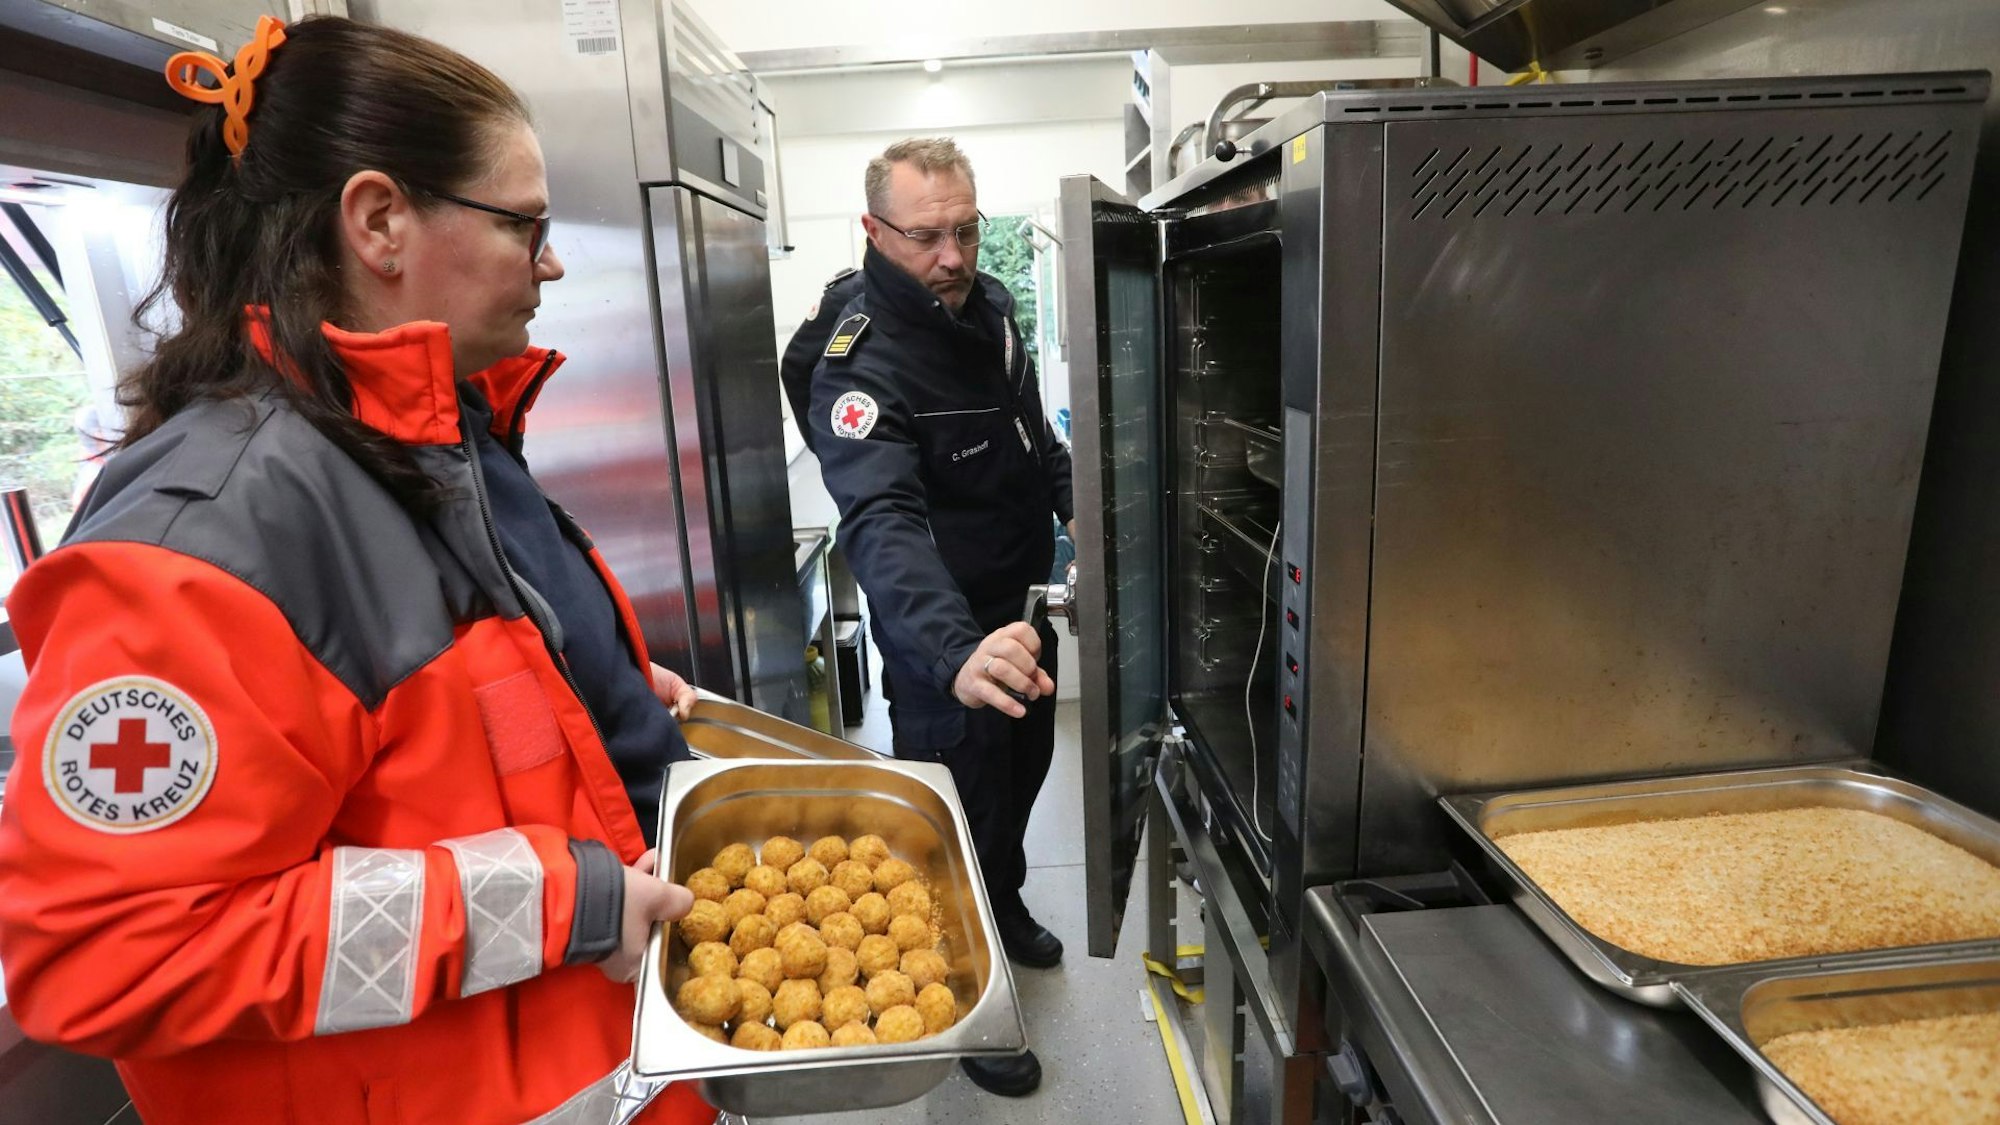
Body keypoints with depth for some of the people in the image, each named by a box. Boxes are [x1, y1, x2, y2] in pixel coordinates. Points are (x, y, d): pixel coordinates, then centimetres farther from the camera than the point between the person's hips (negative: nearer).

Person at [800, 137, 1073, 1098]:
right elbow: (883, 523, -43)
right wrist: (957, 650, -58)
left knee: (1022, 772, 27)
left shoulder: (988, 305, -2)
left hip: (1024, 610, 8)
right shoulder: (862, 366, -27)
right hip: (942, 639, -8)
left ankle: (1005, 908, 56)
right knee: (966, 812, 8)